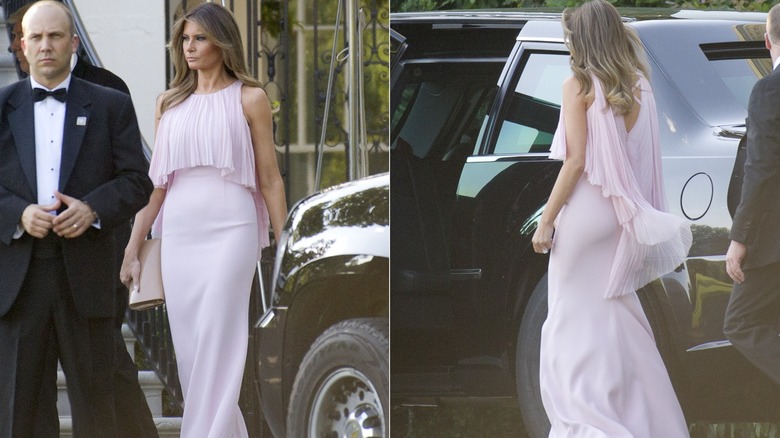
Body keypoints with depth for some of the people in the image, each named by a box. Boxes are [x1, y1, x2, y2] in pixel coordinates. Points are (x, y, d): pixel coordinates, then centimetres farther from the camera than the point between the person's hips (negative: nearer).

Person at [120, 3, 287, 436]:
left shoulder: (248, 99, 3)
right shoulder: (170, 103, 14)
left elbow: (270, 179, 3)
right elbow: (156, 182, 14)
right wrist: (132, 249, 10)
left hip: (230, 229, -5)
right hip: (178, 233, 5)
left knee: (215, 346, -12)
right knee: (188, 348, 4)